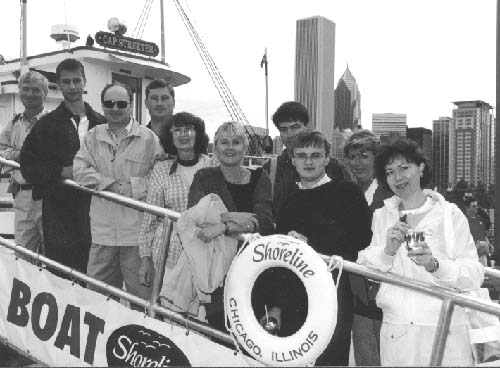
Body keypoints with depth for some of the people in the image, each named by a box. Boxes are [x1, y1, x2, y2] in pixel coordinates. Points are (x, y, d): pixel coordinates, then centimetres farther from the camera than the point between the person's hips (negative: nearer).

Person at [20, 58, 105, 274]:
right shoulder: (47, 124, 6)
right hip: (58, 210, -1)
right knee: (61, 277, -2)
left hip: (92, 209, 2)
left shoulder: (100, 124, 10)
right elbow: (27, 165, 4)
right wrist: (60, 171, -9)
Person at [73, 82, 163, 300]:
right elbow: (79, 169, -1)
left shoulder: (148, 138, -2)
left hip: (137, 231, -4)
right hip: (102, 228, 4)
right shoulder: (93, 137, 11)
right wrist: (110, 184, -13)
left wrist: (132, 186, -16)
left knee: (141, 292, 4)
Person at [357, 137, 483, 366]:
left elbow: (475, 276, -7)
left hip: (444, 331, -1)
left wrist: (434, 264, -23)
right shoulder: (381, 216, 7)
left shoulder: (450, 214, 0)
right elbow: (364, 270, 0)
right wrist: (387, 251, -17)